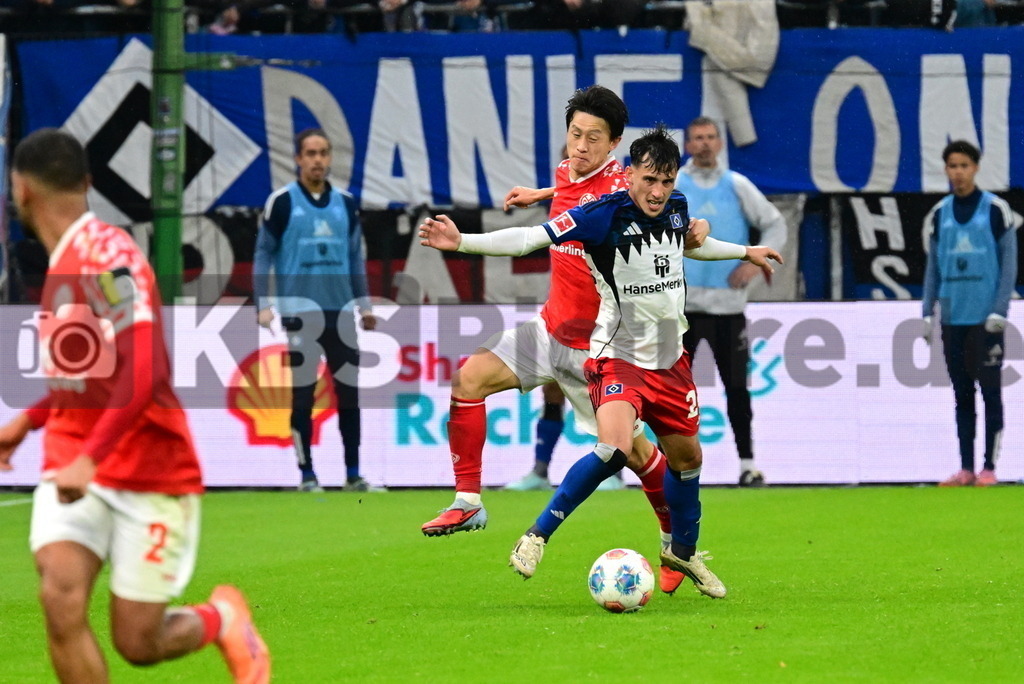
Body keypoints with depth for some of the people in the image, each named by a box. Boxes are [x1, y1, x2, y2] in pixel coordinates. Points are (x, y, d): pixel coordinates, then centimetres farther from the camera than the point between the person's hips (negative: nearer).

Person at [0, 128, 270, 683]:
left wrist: (90, 458, -33)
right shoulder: (63, 261, 10)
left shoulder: (106, 256, -18)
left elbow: (146, 373, -27)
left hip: (149, 475, -7)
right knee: (61, 597, -18)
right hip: (73, 470, 7)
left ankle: (222, 620, 32)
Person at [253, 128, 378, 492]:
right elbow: (263, 253, 1)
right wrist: (264, 305, -7)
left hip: (341, 310, 4)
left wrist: (364, 304, 14)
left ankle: (353, 474, 10)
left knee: (349, 394, 4)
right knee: (303, 395, -3)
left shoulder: (345, 203, 11)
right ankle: (307, 474, 3)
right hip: (300, 311, -4)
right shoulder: (281, 201, -1)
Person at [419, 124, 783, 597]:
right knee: (614, 448, -28)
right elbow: (531, 238, -24)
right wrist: (462, 242, -35)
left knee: (687, 455, 16)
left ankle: (683, 551, 40)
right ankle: (537, 536, -15)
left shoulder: (676, 209, 2)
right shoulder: (603, 216, -19)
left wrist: (745, 252, 42)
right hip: (619, 357, -7)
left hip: (670, 358, 7)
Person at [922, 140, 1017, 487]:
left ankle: (989, 468, 0)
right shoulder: (940, 213, 10)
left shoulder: (996, 209, -2)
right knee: (962, 395, 7)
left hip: (985, 318, -4)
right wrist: (928, 312, 8)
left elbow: (1009, 263, -3)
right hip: (953, 317, 4)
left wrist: (999, 311, -11)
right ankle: (966, 468, 10)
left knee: (990, 391, -3)